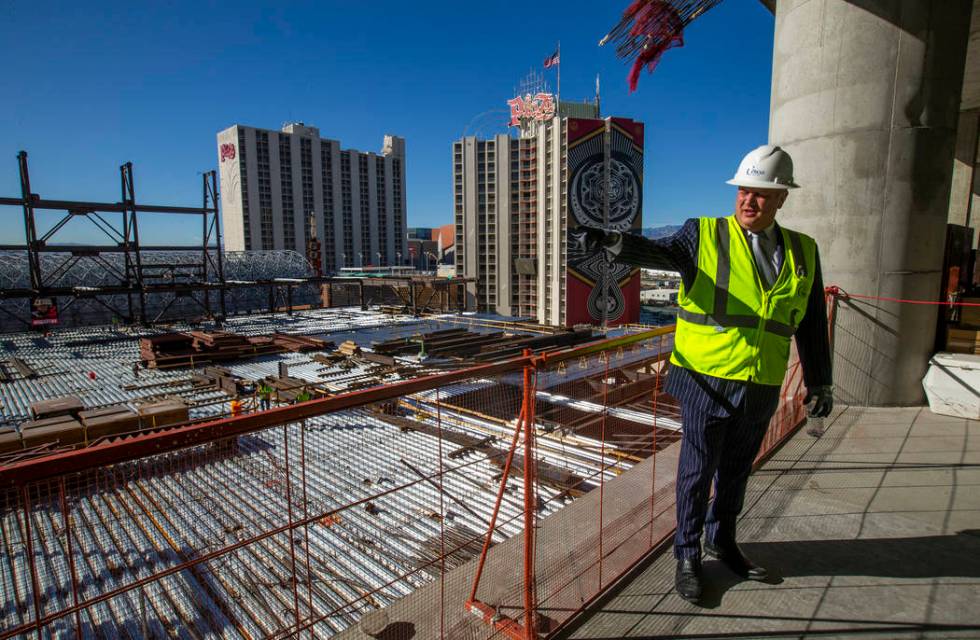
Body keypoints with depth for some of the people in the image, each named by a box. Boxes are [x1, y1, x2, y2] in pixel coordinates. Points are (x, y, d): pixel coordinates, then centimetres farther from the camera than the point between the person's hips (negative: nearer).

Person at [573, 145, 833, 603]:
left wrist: (819, 381, 15)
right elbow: (659, 253, -25)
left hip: (761, 388, 4)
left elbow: (812, 325, 13)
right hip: (706, 380, -4)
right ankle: (687, 555, 28)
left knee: (737, 469, 20)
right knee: (698, 470, 8)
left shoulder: (803, 252, 7)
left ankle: (721, 540, 43)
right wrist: (611, 243, -45)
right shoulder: (705, 235, -5)